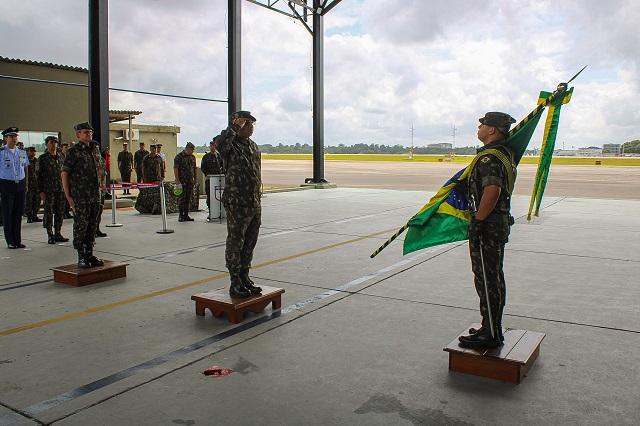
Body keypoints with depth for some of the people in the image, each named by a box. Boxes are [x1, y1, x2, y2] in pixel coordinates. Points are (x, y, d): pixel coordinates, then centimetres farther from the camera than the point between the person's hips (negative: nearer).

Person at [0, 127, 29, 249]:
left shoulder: (22, 152, 10)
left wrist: (26, 185, 11)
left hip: (20, 185, 4)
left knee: (19, 213, 7)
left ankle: (18, 240, 16)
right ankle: (10, 241, 11)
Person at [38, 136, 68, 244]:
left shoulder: (60, 157, 13)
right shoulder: (42, 158, 0)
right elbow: (39, 175, -3)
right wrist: (40, 191, -9)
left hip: (61, 189, 4)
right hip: (48, 190, -4)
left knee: (60, 212, 5)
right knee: (49, 213, -1)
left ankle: (58, 234, 14)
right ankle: (50, 235, 6)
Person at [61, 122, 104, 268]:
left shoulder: (95, 149, 13)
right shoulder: (73, 151, -6)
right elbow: (64, 174, -6)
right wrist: (68, 196, -10)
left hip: (95, 196, 6)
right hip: (80, 197, -6)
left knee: (92, 225, 10)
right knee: (80, 226, -2)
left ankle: (89, 254, 18)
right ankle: (81, 256, 5)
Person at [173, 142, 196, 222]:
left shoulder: (192, 157, 13)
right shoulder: (179, 156, -6)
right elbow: (175, 169, -10)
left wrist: (194, 179, 16)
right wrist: (177, 180, -17)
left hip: (190, 181, 6)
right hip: (182, 181, -6)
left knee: (188, 198, 7)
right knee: (182, 198, -5)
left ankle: (186, 215, 13)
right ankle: (181, 216, 2)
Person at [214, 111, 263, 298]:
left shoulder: (254, 147, 16)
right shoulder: (231, 145, -8)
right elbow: (220, 144, -36)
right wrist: (235, 126, -23)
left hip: (254, 205, 8)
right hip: (237, 205, -8)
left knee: (249, 244, 14)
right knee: (235, 244, 0)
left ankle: (244, 277, 27)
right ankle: (235, 283, 9)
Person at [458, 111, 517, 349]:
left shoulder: (489, 157, -18)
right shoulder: (505, 154, 16)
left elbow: (492, 190, -31)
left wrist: (477, 222, -25)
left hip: (488, 224, -11)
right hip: (501, 221, 11)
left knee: (486, 278, -4)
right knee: (495, 278, 16)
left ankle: (489, 334, 4)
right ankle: (493, 329, 26)